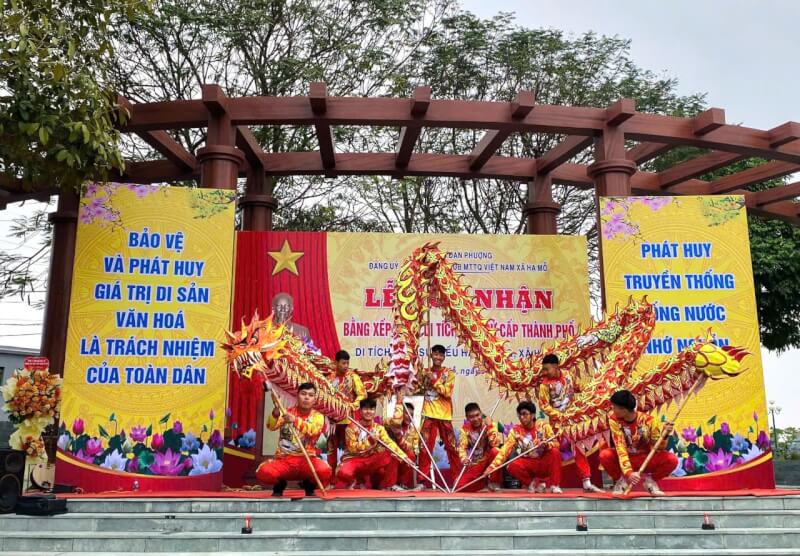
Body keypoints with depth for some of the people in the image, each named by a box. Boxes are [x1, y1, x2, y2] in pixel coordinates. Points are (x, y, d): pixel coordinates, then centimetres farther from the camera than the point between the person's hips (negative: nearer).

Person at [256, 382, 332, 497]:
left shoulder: (318, 416, 5)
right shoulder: (287, 413, 8)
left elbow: (313, 430, -19)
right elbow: (271, 426, -10)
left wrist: (295, 421, -36)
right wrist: (276, 410, -29)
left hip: (307, 459, 0)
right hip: (284, 459, 1)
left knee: (325, 471, -33)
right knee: (264, 472, -31)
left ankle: (309, 485, 5)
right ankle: (279, 484, 7)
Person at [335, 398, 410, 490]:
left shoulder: (379, 428, 4)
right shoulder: (352, 427, -6)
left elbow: (389, 443, -8)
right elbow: (352, 448, -15)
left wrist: (403, 456, -23)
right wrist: (369, 441, -25)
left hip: (372, 460, 3)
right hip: (354, 459, -3)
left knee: (390, 456, -22)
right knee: (344, 472, -36)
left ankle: (383, 486, -3)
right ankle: (350, 482, 3)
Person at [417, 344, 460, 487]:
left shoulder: (449, 373, 0)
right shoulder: (425, 372, 10)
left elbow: (447, 392, -13)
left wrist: (434, 380, -15)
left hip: (444, 415, -2)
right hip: (428, 414, 2)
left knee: (451, 445, 5)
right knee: (425, 445, 0)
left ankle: (457, 475, 16)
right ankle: (423, 476, 7)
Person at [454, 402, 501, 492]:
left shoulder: (489, 425, -11)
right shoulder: (465, 428, -4)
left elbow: (495, 444, -25)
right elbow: (462, 446, -15)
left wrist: (490, 427, -31)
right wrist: (464, 458, -34)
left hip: (487, 459, -3)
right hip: (474, 464, 3)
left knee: (495, 451, -36)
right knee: (460, 486, -14)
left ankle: (494, 482, -13)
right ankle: (484, 480, 15)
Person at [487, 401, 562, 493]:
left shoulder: (544, 426, -8)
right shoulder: (515, 430, -7)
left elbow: (556, 444, -9)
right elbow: (505, 449, -15)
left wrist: (547, 444, -33)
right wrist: (492, 466, -27)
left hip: (545, 463, 0)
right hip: (529, 464, 1)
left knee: (555, 452, -29)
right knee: (512, 466, -29)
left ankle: (554, 485, -17)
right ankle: (533, 483, -5)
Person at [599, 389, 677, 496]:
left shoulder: (648, 420, -17)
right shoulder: (614, 420, -18)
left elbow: (658, 448, -11)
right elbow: (620, 448, -25)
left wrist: (665, 435, -32)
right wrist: (628, 472, -37)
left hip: (646, 459, 0)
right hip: (625, 459, 0)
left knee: (672, 459, -27)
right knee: (604, 455, -32)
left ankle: (649, 479, 1)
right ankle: (621, 480, -2)